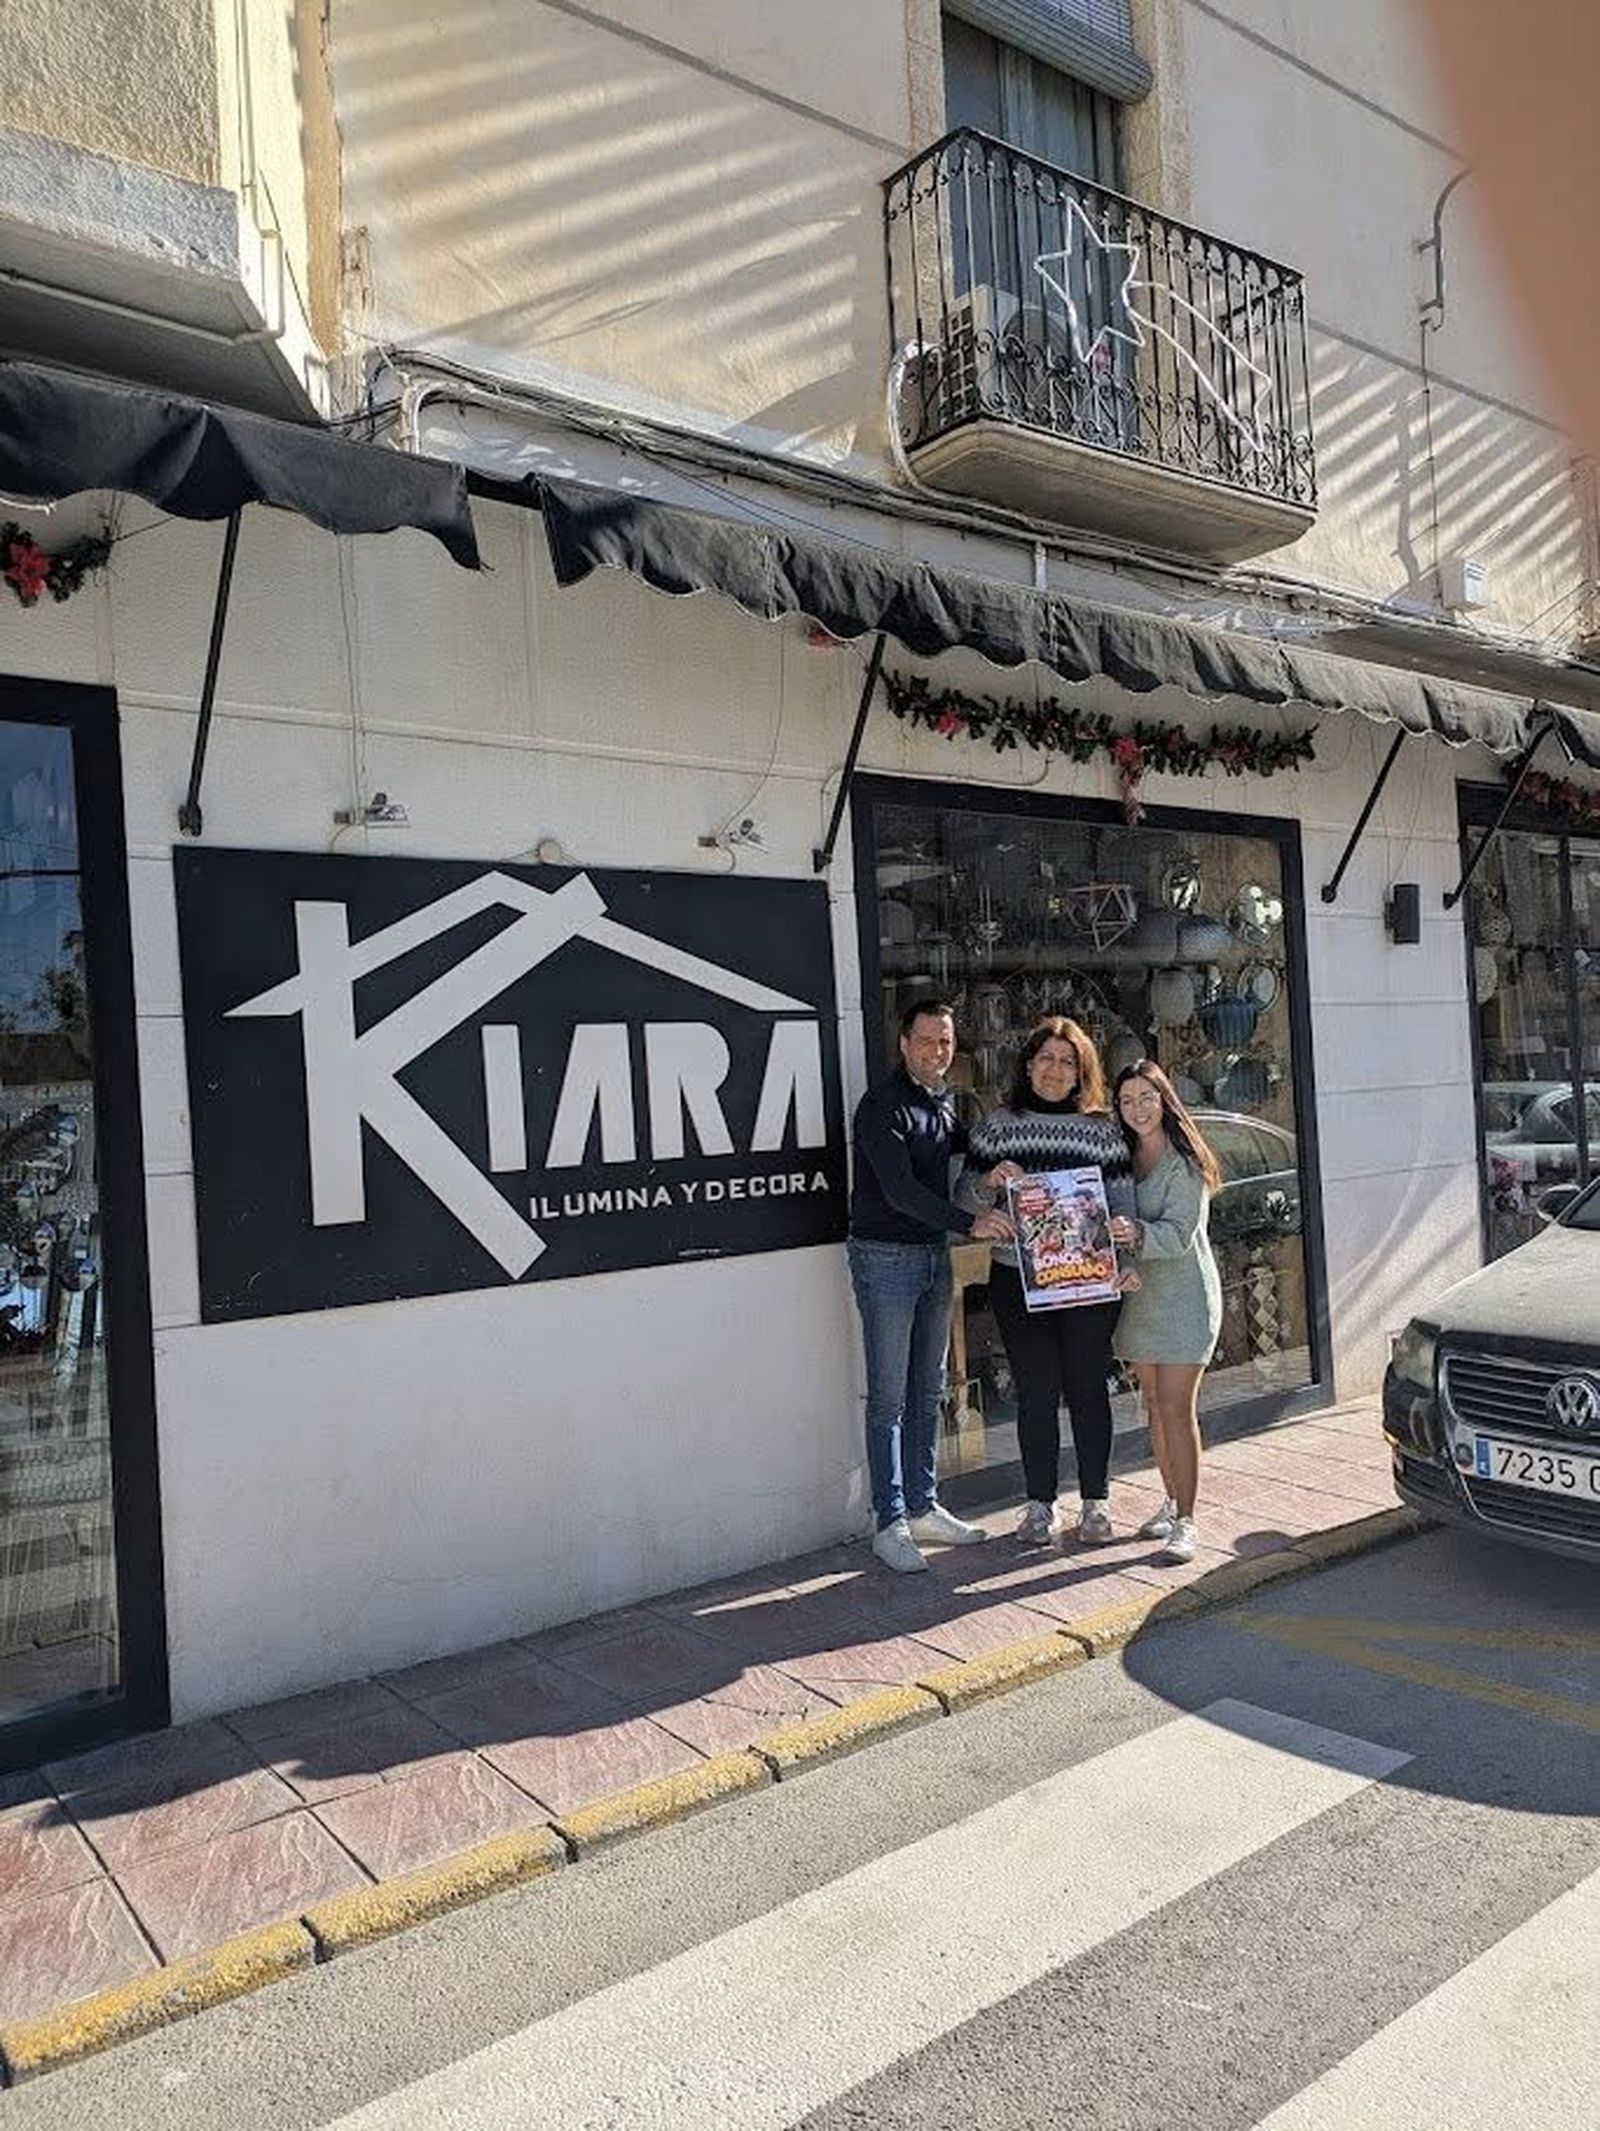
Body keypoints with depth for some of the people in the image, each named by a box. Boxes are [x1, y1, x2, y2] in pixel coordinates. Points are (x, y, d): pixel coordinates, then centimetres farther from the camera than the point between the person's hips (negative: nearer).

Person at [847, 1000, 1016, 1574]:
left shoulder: (943, 1102, 11)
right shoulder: (883, 1106, -14)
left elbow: (959, 1143, 28)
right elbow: (900, 1190, -22)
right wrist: (970, 1223, -26)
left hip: (934, 1255, 8)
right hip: (885, 1257, -8)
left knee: (928, 1392, 13)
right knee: (889, 1398, -3)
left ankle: (922, 1508, 24)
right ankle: (890, 1525, 5)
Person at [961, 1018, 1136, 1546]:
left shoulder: (1101, 1127, 5)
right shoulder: (998, 1125, 5)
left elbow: (1123, 1202, 4)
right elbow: (967, 1196, 6)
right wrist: (991, 1182, -15)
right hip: (1017, 1279, 0)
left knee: (1088, 1388, 8)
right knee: (1036, 1392, 5)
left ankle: (1095, 1501, 22)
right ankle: (1039, 1503, 19)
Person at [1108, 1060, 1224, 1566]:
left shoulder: (1183, 1161, -11)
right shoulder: (1125, 1158, 9)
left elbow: (1180, 1235, -19)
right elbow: (1108, 1219, 11)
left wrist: (1137, 1234, -36)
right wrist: (1116, 1235, -10)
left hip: (1184, 1296, -6)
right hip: (1139, 1294, 6)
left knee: (1176, 1409, -9)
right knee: (1155, 1405, 12)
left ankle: (1185, 1522, -5)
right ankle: (1172, 1502, 24)